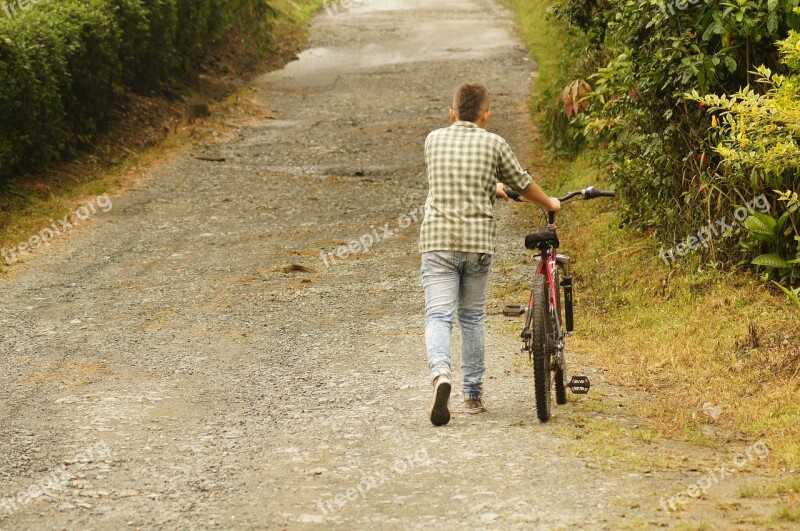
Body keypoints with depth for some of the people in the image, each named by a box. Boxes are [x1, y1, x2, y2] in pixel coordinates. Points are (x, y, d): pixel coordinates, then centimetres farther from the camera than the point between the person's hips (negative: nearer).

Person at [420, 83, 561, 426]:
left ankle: (440, 374, -34)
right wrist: (550, 204, 33)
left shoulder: (434, 140, 9)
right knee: (472, 318, 14)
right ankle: (473, 394, 20)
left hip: (437, 240, 0)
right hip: (477, 242, 0)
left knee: (438, 316, -7)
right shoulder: (493, 144, 2)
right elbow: (523, 185, 13)